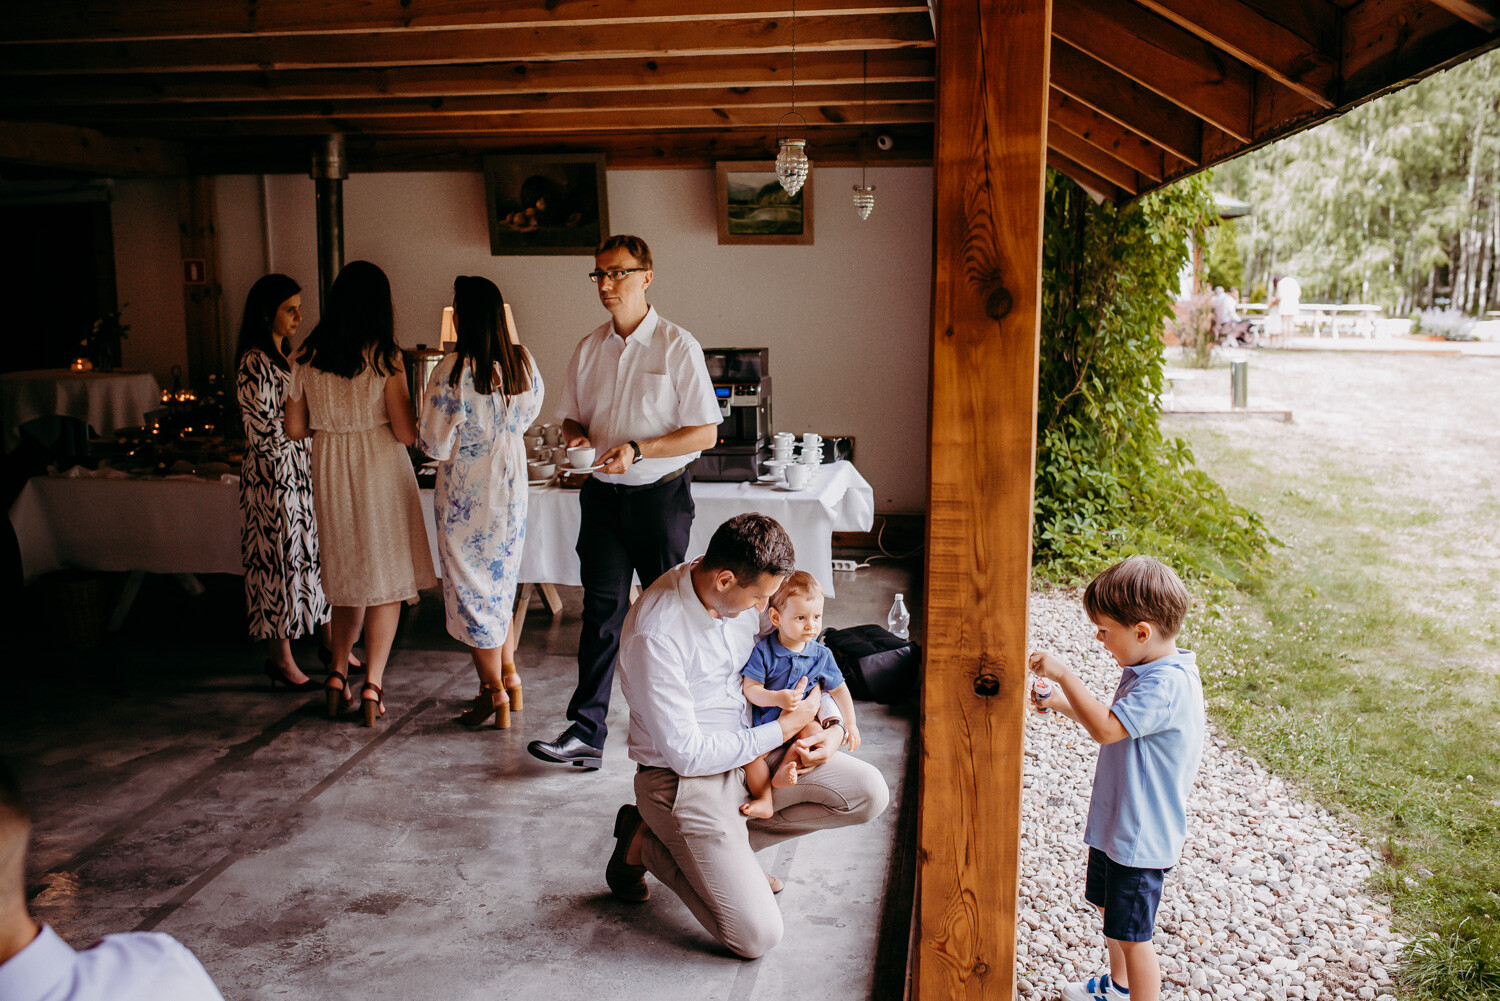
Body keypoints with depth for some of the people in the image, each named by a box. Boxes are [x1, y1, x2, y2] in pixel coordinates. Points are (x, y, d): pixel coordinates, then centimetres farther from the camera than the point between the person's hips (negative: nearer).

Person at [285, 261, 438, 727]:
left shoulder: (308, 358, 0)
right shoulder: (384, 357, -11)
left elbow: (295, 429, 5)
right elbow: (406, 433, -14)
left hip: (329, 474, 4)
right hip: (380, 471, -4)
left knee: (347, 575, 20)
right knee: (387, 579, 6)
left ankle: (338, 672, 18)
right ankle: (372, 684, 3)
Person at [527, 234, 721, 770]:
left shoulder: (677, 345, -7)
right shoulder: (588, 349, 8)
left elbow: (705, 433, -10)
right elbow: (572, 417, 18)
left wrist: (636, 450, -19)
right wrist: (576, 437, -7)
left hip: (661, 492, -3)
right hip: (602, 493, 4)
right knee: (602, 610, 1)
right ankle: (586, 731, 2)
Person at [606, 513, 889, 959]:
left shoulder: (741, 593, -6)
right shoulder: (654, 634, -29)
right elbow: (685, 753, -24)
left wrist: (834, 726, -5)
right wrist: (784, 728, -17)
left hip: (750, 748, 8)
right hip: (684, 776, -8)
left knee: (870, 794, -2)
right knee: (756, 936, -14)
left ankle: (726, 848, 5)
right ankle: (647, 842, 7)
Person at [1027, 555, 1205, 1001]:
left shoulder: (1167, 684, -28)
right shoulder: (1148, 671, 4)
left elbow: (1107, 729, -36)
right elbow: (1115, 725, 16)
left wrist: (1065, 675, -31)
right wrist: (1063, 704, 5)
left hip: (1140, 836, -10)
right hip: (1117, 822, 10)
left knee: (1131, 935, 4)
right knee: (1110, 910, 28)